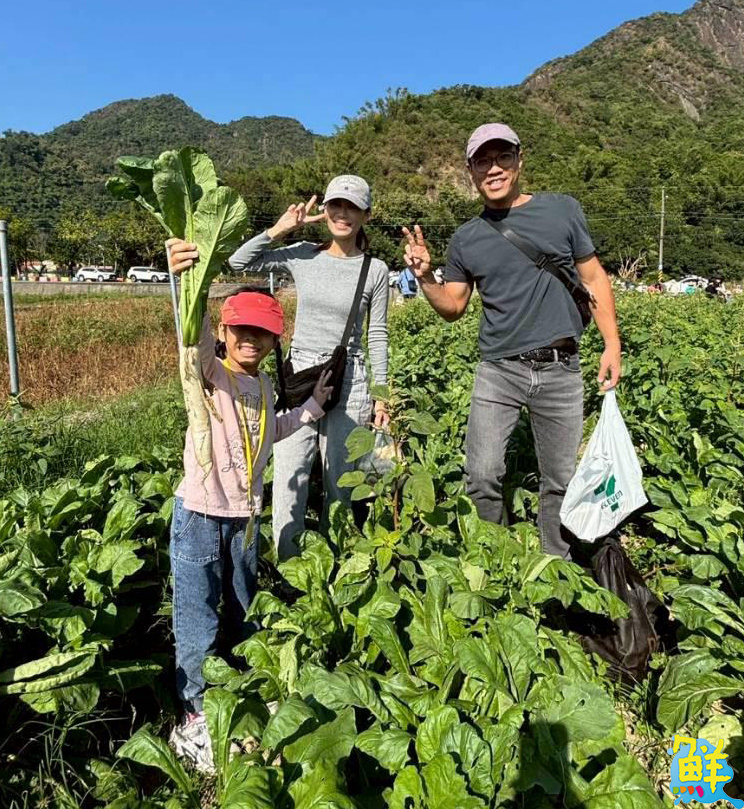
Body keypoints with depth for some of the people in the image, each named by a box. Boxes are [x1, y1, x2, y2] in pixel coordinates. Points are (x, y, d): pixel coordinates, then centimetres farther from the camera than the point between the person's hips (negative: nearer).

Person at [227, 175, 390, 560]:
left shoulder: (375, 270, 1)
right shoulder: (302, 255, 4)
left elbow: (378, 336, 4)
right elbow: (238, 262, 3)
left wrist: (381, 395, 3)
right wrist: (280, 229, -5)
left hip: (349, 381, -1)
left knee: (341, 479, 7)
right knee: (288, 477, 1)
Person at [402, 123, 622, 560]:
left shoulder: (563, 210, 4)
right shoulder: (466, 239, 7)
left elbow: (594, 278, 8)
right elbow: (454, 307, 11)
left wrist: (612, 344, 1)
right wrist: (425, 277, -8)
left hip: (561, 371, 0)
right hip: (499, 371, 1)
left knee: (561, 482, 8)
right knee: (483, 477, -6)